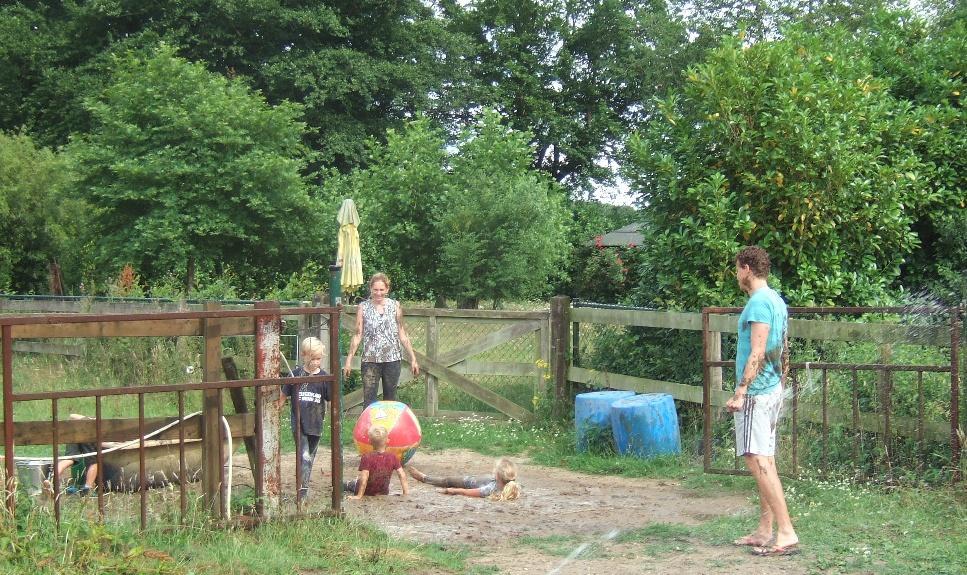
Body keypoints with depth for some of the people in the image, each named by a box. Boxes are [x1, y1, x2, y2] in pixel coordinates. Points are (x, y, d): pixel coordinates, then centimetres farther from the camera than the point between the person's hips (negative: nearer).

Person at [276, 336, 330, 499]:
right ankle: (303, 489, -16)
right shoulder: (295, 375, -2)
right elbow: (283, 397, 7)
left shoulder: (324, 377, 0)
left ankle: (304, 486, 26)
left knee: (310, 457, 13)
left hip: (315, 425, 2)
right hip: (298, 424, -2)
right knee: (304, 456, -15)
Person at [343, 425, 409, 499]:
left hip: (367, 494, -3)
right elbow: (402, 476, -13)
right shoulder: (392, 458, -13)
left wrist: (359, 496, -26)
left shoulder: (366, 458, -25)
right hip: (383, 494, 3)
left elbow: (364, 478, -30)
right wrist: (406, 493, -8)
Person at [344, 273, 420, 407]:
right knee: (369, 400, -6)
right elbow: (358, 335, 4)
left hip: (392, 359, 1)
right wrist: (349, 360, 1)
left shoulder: (395, 306, 4)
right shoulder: (363, 307, 2)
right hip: (370, 360, -1)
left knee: (390, 398, 9)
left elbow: (402, 335, 8)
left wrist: (413, 358, 7)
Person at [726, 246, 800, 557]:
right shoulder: (777, 301, 14)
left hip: (756, 392, -10)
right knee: (765, 461, 12)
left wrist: (740, 392, -22)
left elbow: (757, 353, -22)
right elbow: (783, 352, 19)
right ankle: (765, 531, 17)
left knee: (758, 460, -11)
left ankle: (786, 533, -14)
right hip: (773, 391, 10)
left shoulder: (759, 303, -16)